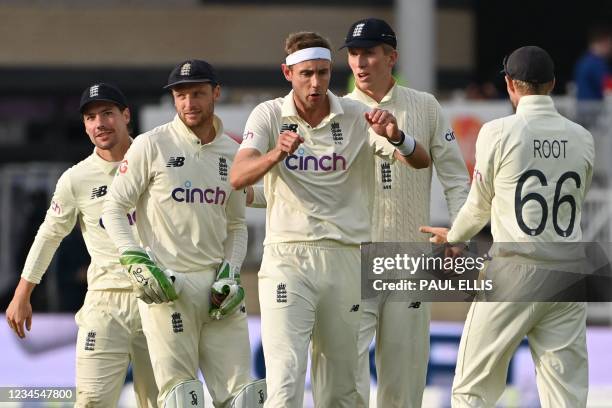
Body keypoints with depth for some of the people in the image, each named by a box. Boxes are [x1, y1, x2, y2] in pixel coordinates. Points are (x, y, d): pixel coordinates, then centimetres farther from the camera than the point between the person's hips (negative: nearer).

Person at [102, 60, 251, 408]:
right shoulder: (152, 145, -1)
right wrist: (137, 262, -11)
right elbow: (114, 208, 1)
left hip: (216, 283, 4)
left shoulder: (233, 153, 12)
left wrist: (230, 274, 4)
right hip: (168, 286, -4)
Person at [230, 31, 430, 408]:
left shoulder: (357, 117, 3)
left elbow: (420, 161, -6)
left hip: (346, 260, 2)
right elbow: (238, 177, -15)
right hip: (287, 259, -2)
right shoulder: (269, 116, 0)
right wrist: (276, 155, -36)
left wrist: (395, 137, -29)